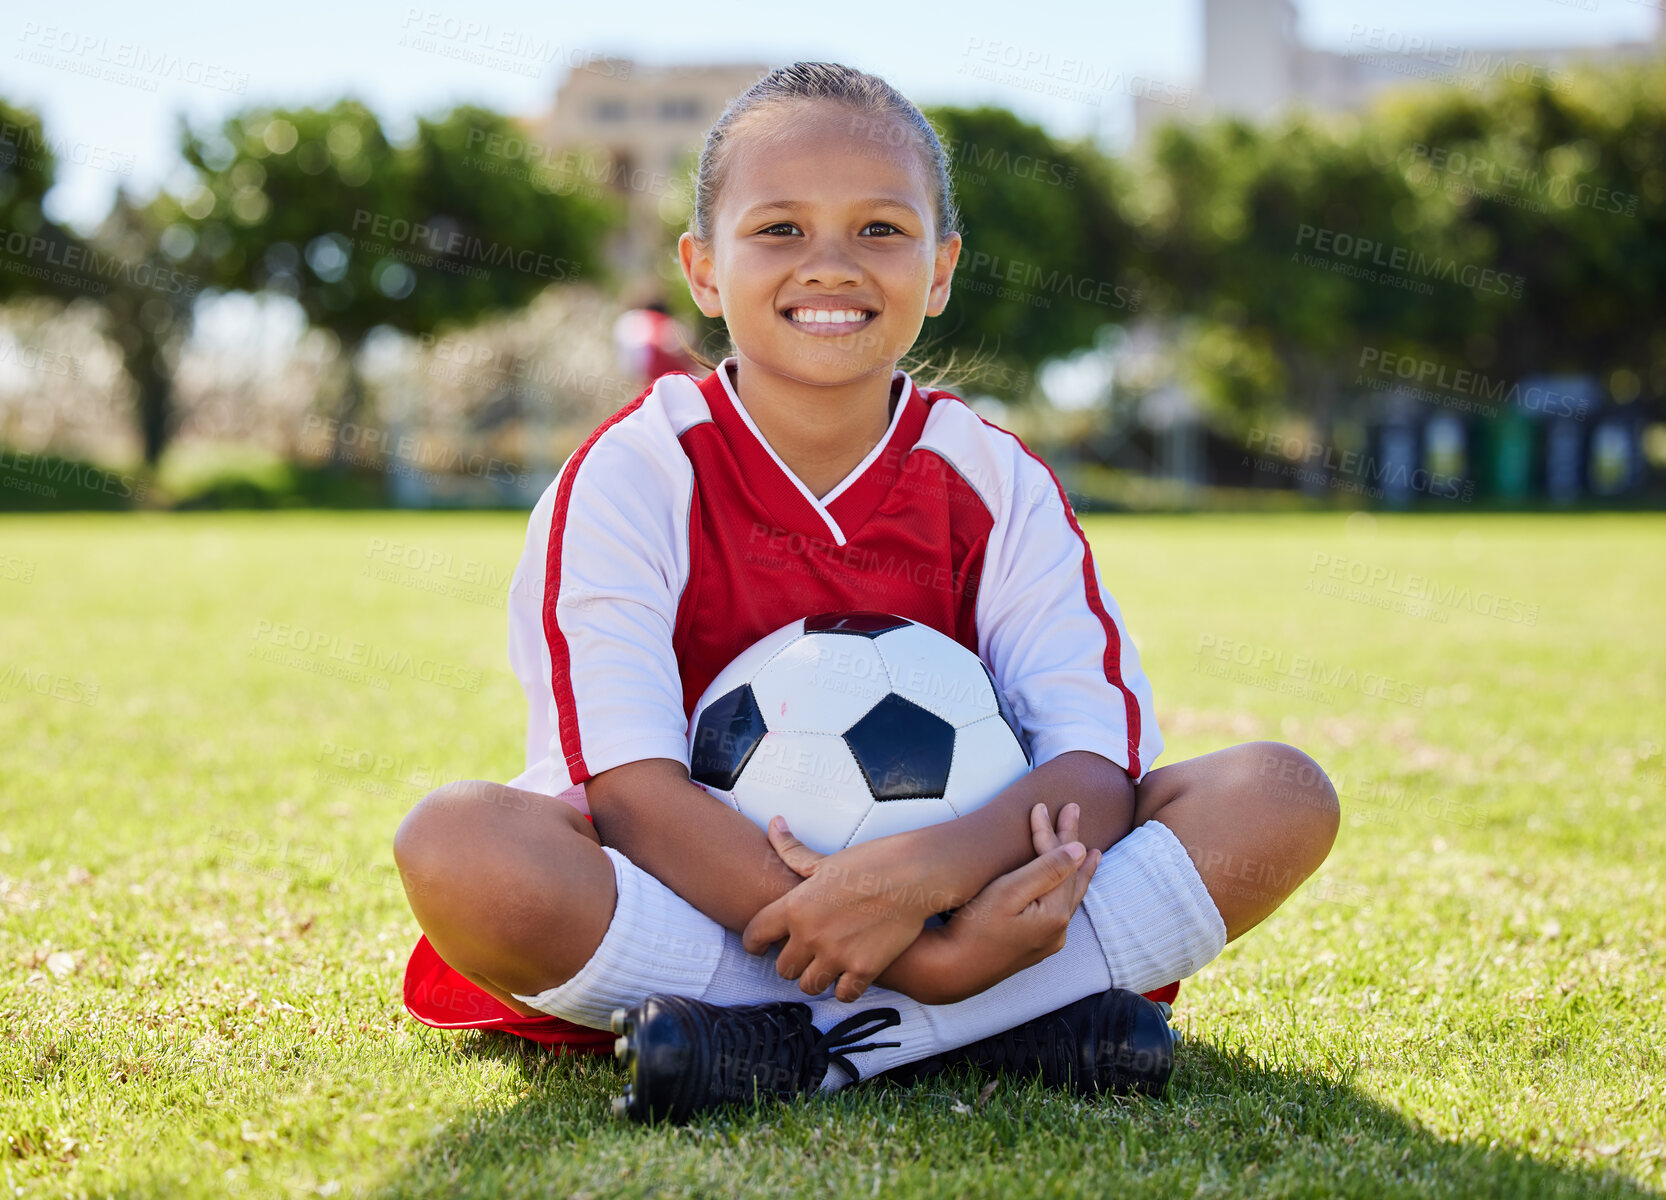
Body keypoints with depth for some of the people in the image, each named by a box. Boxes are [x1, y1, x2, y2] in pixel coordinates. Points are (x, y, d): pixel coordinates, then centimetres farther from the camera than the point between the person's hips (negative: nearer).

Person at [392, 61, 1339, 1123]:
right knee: (455, 841, -33)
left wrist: (925, 873, -34)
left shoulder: (997, 485, -1)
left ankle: (809, 1048, -26)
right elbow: (628, 787, -19)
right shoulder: (635, 476, -8)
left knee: (1283, 796, -16)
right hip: (699, 903, -2)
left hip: (953, 890, 3)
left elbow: (1098, 763, -12)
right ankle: (1002, 1022, -28)